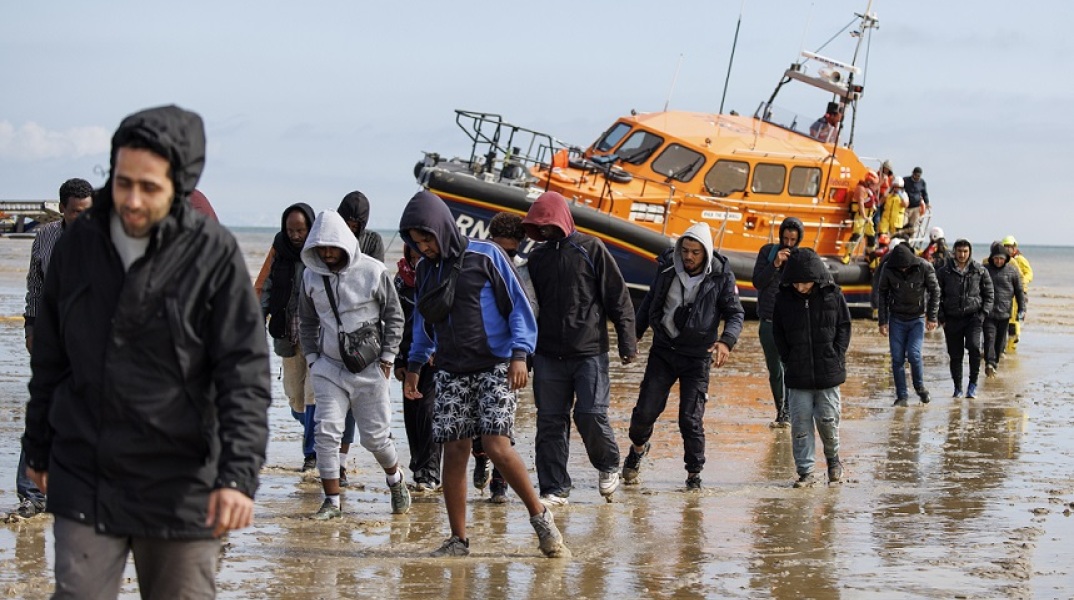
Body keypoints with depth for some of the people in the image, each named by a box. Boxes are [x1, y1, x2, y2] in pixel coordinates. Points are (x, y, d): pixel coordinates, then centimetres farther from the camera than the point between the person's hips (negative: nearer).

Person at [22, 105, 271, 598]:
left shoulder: (214, 255, -9)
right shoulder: (77, 245, 3)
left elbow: (245, 375, -12)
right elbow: (49, 360, 15)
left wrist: (239, 474, -22)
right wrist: (38, 448, 21)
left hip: (181, 488, -3)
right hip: (84, 483, 3)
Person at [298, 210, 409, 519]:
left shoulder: (374, 272, -8)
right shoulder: (311, 276, 1)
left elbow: (394, 316, 0)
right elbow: (306, 321, 15)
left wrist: (387, 358, -4)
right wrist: (312, 358, 6)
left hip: (370, 368, -2)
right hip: (329, 366, 2)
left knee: (375, 435, 5)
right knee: (326, 432, -9)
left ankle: (396, 481, 33)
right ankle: (332, 501, -2)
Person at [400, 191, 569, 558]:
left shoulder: (485, 256, -6)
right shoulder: (425, 269, 11)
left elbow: (518, 305, -5)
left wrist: (519, 354, -14)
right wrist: (414, 365, 22)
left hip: (495, 367, -5)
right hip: (451, 373, 5)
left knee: (497, 446, -16)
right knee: (454, 453, -1)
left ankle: (540, 517, 2)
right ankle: (458, 540, 7)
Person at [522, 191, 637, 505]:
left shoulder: (591, 249, -2)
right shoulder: (537, 257, 11)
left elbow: (618, 296, -2)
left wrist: (627, 341, -6)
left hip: (590, 352, -4)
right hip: (548, 355, 4)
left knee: (591, 415, -8)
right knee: (550, 421, 3)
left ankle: (608, 466, 20)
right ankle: (554, 489, 10)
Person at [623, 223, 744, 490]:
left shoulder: (721, 277, -11)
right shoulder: (667, 267, -3)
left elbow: (736, 313, -7)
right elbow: (650, 303, 12)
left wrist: (726, 341, -26)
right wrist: (634, 335, 15)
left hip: (697, 357, -2)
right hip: (663, 350, 2)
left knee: (691, 419, -5)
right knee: (645, 411, 0)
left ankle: (694, 473, 13)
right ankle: (638, 447, 32)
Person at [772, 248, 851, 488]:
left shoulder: (832, 294, -4)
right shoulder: (784, 298, -2)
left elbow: (844, 326, 5)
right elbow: (778, 332, 8)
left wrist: (837, 356, -3)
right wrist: (788, 359, 0)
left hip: (828, 371, -1)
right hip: (798, 374, 1)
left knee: (827, 419, 3)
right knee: (800, 422, 0)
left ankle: (833, 458, 29)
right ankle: (805, 471, 7)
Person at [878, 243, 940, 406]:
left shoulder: (924, 267, -14)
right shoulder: (888, 269, -10)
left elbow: (935, 291, -3)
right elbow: (883, 295, 2)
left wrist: (932, 317, -4)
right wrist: (883, 321, 1)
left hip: (917, 318, -2)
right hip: (897, 319, 2)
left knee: (914, 353, -14)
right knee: (897, 358, -2)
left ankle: (920, 387, 11)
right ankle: (902, 396, 7)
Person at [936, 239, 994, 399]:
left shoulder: (979, 271, 3)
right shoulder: (944, 272, 2)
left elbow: (989, 294, 10)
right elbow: (937, 295, 7)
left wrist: (983, 313, -2)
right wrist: (941, 318, -1)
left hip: (973, 316, -1)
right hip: (952, 319, 1)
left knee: (974, 347, -22)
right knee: (955, 355, 4)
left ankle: (973, 383, -8)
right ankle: (958, 388, 19)